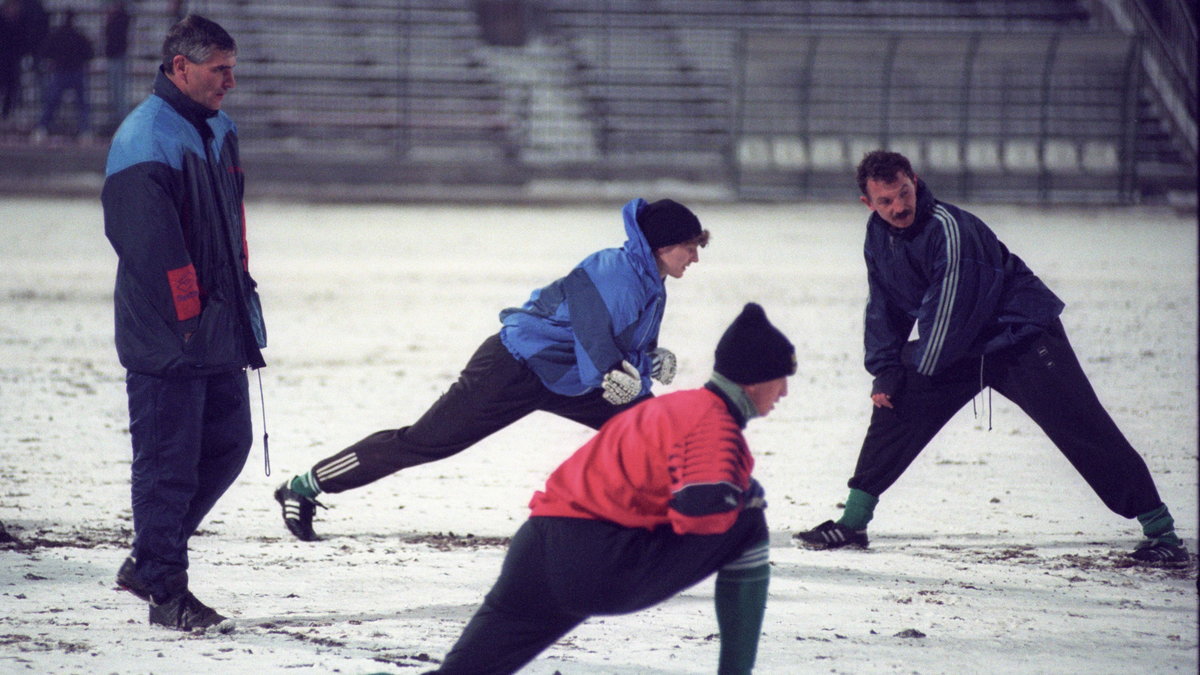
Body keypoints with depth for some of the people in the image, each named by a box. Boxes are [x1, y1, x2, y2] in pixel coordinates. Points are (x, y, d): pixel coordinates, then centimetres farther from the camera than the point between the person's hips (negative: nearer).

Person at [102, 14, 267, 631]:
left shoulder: (220, 131, 13)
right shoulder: (146, 142, -16)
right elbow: (151, 246, -21)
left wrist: (240, 296, 18)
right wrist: (186, 317, -20)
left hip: (219, 335, 9)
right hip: (168, 342, -9)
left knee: (228, 446, 14)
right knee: (168, 461, -1)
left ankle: (151, 559, 25)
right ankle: (165, 591, 7)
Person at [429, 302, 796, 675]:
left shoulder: (677, 406, 24)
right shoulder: (715, 423, -5)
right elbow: (700, 513, -18)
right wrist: (747, 496, 3)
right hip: (603, 567, -9)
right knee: (748, 526, -1)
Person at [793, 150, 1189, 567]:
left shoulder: (950, 230, -27)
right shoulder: (879, 235, -2)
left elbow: (946, 313, -23)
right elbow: (884, 309, 8)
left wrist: (916, 370, -12)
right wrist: (884, 372, -1)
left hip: (1022, 337, -7)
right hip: (961, 349, 7)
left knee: (1081, 429, -13)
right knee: (895, 409, -3)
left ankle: (1160, 531, -12)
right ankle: (852, 523, 7)